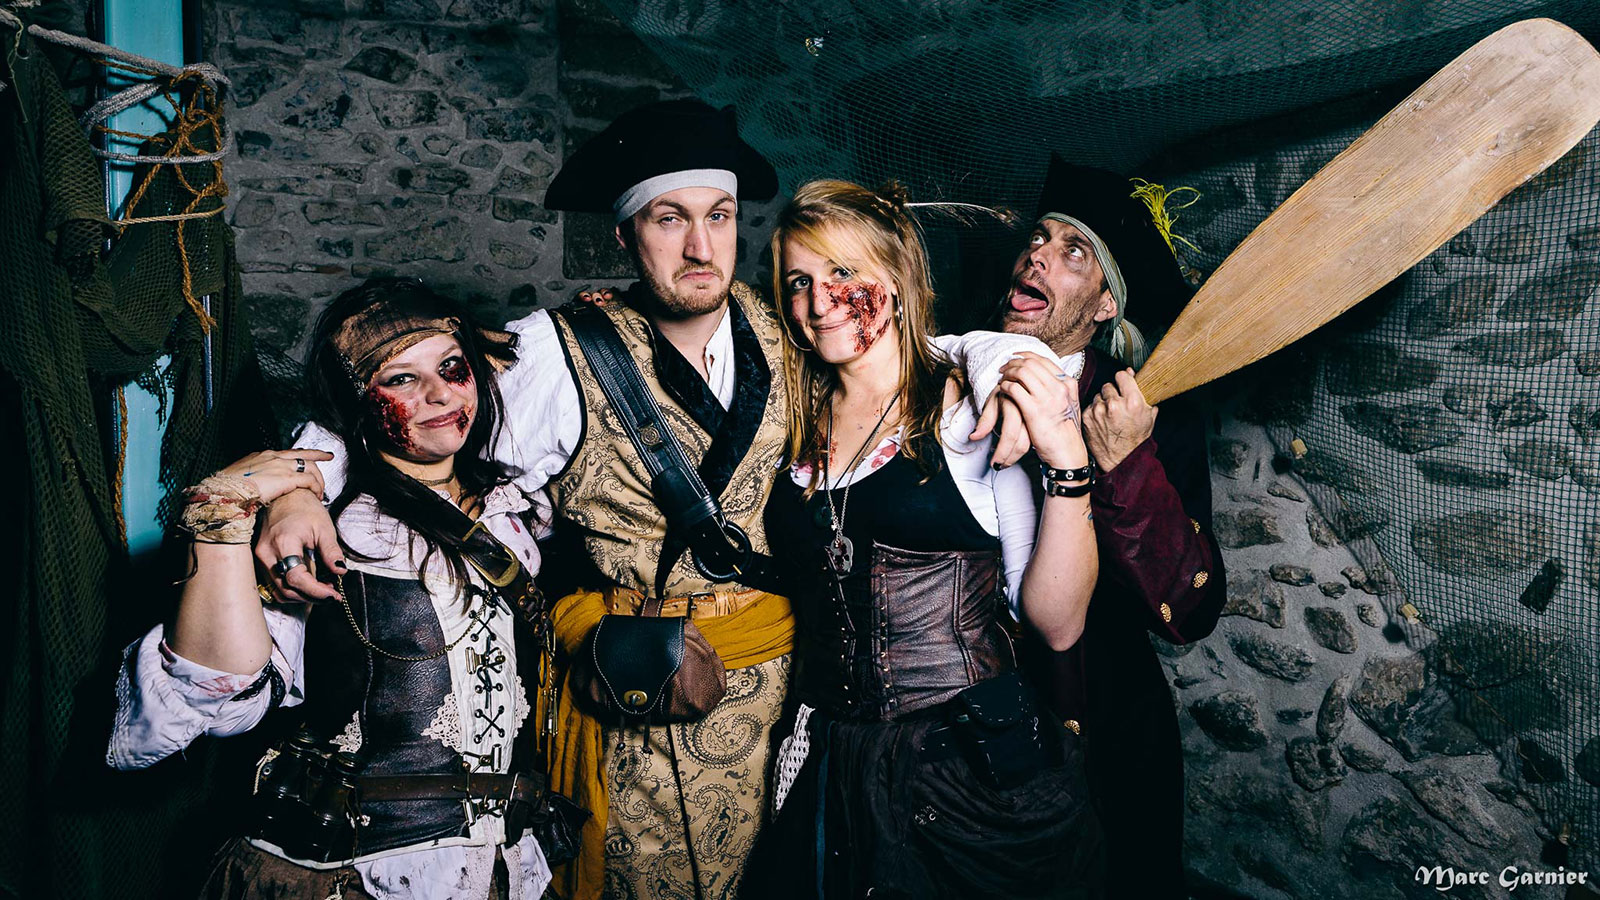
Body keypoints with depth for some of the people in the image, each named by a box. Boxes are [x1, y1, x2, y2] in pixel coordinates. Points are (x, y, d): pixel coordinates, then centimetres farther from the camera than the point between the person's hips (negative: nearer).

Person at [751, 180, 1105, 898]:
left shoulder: (980, 409, -8)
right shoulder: (796, 428, 5)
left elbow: (1056, 624, -10)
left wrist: (1067, 464, -21)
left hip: (975, 780, -4)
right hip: (831, 777, 4)